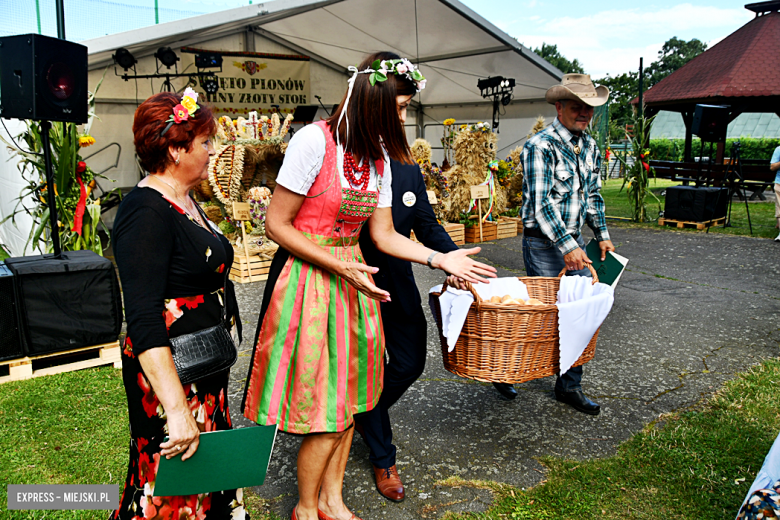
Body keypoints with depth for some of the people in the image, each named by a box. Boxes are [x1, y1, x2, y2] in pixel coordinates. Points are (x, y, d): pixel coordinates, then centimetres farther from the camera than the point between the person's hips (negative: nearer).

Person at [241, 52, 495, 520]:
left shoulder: (379, 156, 6)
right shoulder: (314, 140, -16)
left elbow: (384, 234, 8)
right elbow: (277, 224, -14)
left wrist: (440, 258, -1)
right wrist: (340, 266, -19)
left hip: (351, 278, 7)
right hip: (308, 279, -7)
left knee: (346, 395, 14)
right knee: (323, 404, 1)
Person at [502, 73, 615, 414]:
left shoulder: (589, 146, 10)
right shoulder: (540, 146, -15)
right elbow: (540, 202, -22)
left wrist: (602, 234, 17)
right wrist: (567, 246, -27)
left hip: (574, 240, 7)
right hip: (544, 243, -7)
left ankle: (570, 386, 20)